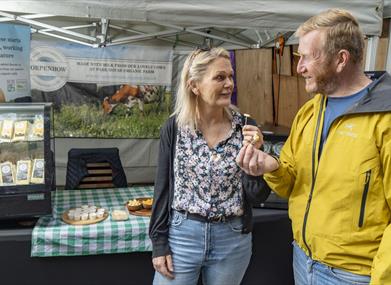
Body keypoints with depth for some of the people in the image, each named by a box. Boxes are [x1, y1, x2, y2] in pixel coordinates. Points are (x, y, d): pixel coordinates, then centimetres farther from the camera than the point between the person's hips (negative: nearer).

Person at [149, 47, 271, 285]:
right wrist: (159, 242, -2)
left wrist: (254, 157, -20)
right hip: (181, 235, -1)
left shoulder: (246, 127, -6)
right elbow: (163, 187, -1)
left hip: (233, 240, 1)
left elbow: (258, 196, -5)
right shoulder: (174, 127, -6)